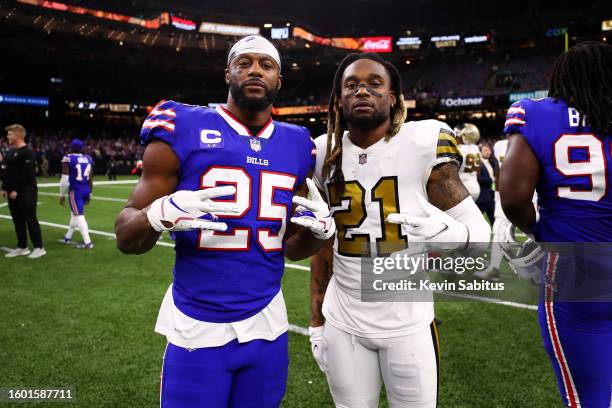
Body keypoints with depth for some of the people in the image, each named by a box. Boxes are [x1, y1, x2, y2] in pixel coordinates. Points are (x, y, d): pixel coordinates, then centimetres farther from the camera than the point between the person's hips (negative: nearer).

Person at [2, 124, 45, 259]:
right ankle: (22, 247, 22)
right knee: (17, 220, 13)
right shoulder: (10, 152, 15)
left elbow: (27, 175, -19)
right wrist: (4, 188, 12)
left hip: (26, 192, -9)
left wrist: (16, 190, -19)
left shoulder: (28, 152, -14)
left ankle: (39, 248, 2)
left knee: (30, 219, -5)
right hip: (13, 192, 9)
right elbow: (7, 172, 20)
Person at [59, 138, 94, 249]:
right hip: (86, 190, 6)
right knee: (74, 213, 22)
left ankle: (87, 242, -7)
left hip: (75, 190, -6)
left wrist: (62, 194, -1)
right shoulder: (88, 158, 6)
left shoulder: (68, 158, -9)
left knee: (78, 216, -3)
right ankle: (68, 237, 36)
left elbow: (65, 179, -10)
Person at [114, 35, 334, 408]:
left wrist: (321, 228, -8)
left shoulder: (296, 145, 4)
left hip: (267, 323, 4)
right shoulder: (184, 130, -7)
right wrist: (162, 214, -26)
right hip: (197, 327, -3)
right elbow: (127, 237, -5)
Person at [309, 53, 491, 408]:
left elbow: (478, 229, -10)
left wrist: (453, 234, -33)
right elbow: (322, 246, 8)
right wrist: (317, 321, 11)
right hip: (342, 324, 3)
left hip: (409, 323, -2)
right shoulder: (324, 156, 0)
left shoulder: (424, 144, -12)